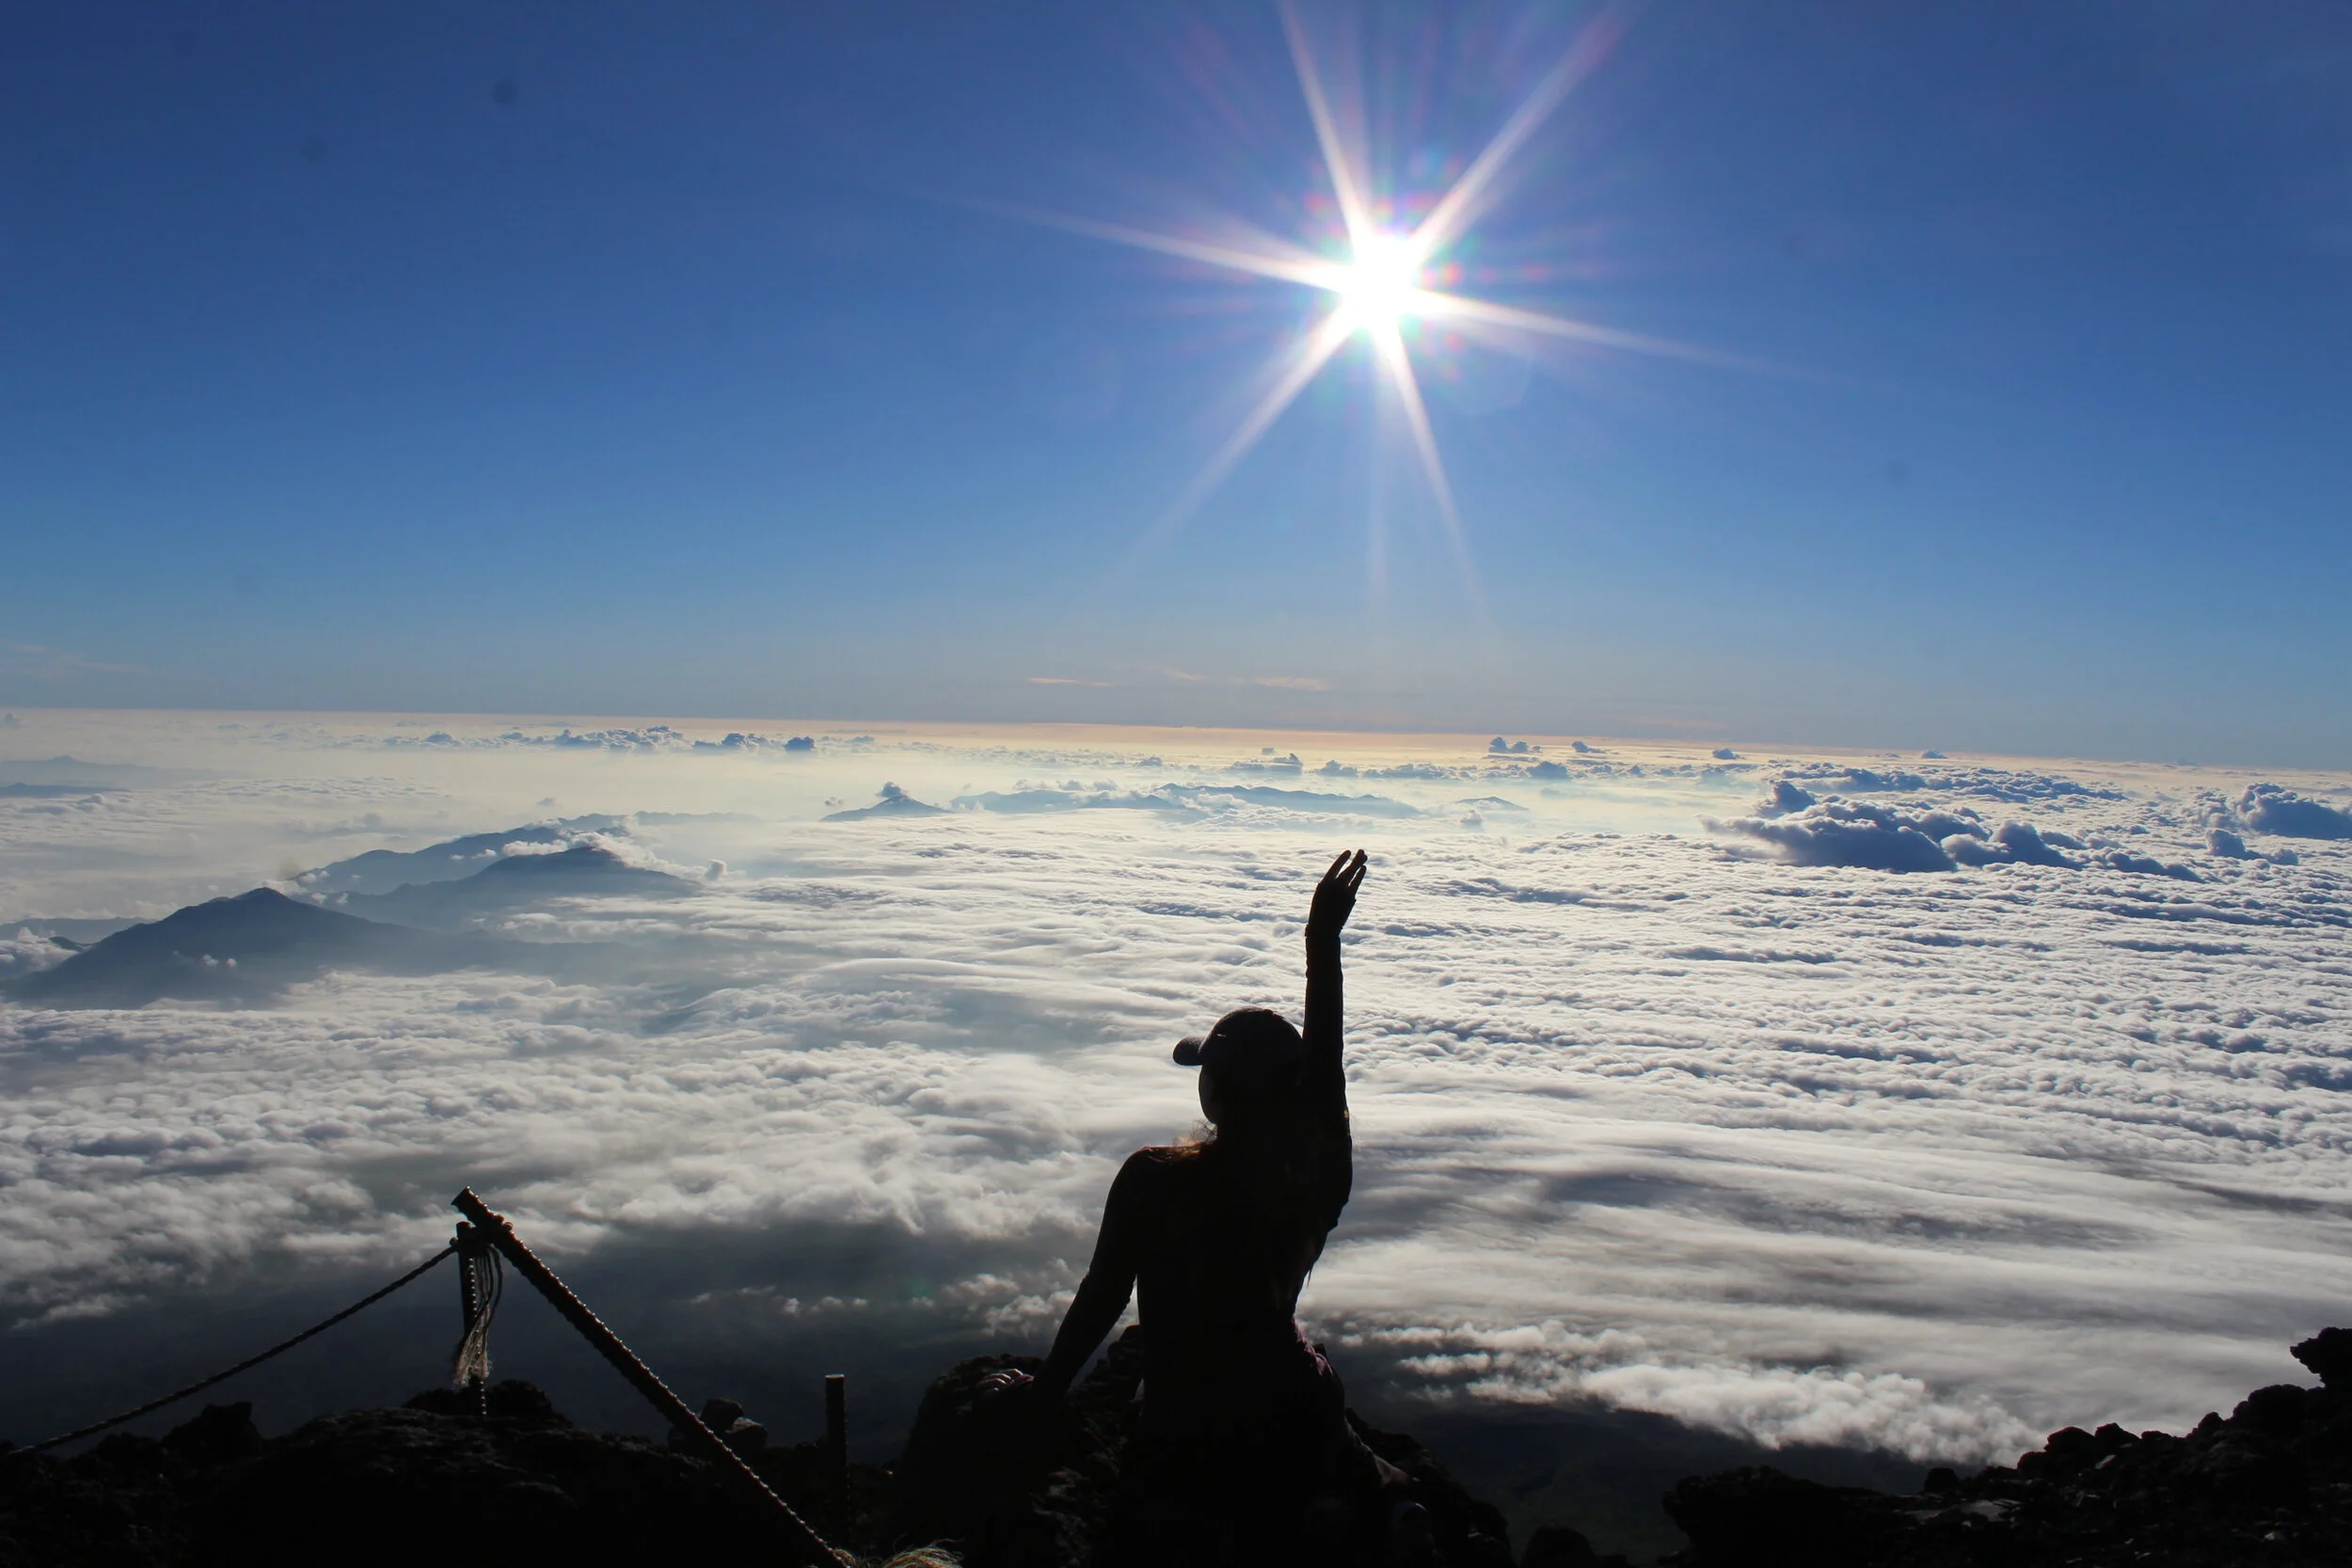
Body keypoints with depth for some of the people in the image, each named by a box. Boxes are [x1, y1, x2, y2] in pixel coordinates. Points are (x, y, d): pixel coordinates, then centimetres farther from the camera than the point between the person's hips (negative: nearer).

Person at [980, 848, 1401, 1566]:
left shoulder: (1151, 1182, -19)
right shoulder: (1318, 1180, -15)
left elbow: (1102, 1296, -10)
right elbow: (1324, 1056, -9)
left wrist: (1046, 1386, 4)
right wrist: (1323, 947, -5)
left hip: (1183, 1448, -3)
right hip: (1295, 1428, 3)